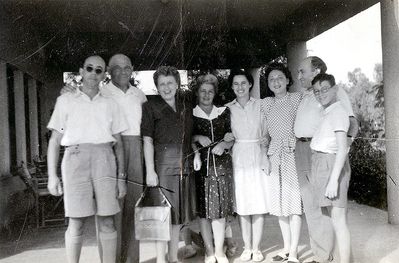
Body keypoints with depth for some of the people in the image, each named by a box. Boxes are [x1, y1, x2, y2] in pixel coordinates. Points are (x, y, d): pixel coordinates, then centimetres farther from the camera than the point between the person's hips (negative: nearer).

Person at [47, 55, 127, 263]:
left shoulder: (110, 104, 15)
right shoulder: (65, 101, 11)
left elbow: (118, 144, 13)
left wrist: (121, 176, 6)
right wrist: (52, 175, 0)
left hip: (104, 160, 1)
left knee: (107, 222, 0)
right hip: (75, 158, -1)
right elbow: (55, 140, 9)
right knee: (76, 222, -1)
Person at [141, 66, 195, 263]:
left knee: (178, 213, 13)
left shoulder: (186, 104, 9)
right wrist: (150, 171, -15)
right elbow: (147, 140, -9)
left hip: (184, 165, 5)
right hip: (163, 165, -5)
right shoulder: (151, 106, -4)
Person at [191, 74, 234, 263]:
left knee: (220, 209, 1)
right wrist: (197, 138, -10)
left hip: (221, 164, 1)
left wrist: (224, 145, -6)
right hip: (201, 165, -1)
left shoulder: (224, 112, 11)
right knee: (203, 209, 2)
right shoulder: (191, 114, 5)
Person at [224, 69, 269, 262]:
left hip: (257, 157, -1)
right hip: (238, 158, 1)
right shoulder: (228, 108, 4)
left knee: (259, 204, 0)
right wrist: (227, 137, -10)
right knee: (242, 205, 4)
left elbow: (266, 134, 1)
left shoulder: (260, 105, 1)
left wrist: (266, 159, -7)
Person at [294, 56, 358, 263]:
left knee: (323, 207, -4)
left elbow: (352, 123, -7)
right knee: (309, 206, 11)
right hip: (301, 152, 7)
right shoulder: (305, 96, 21)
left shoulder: (334, 91, 0)